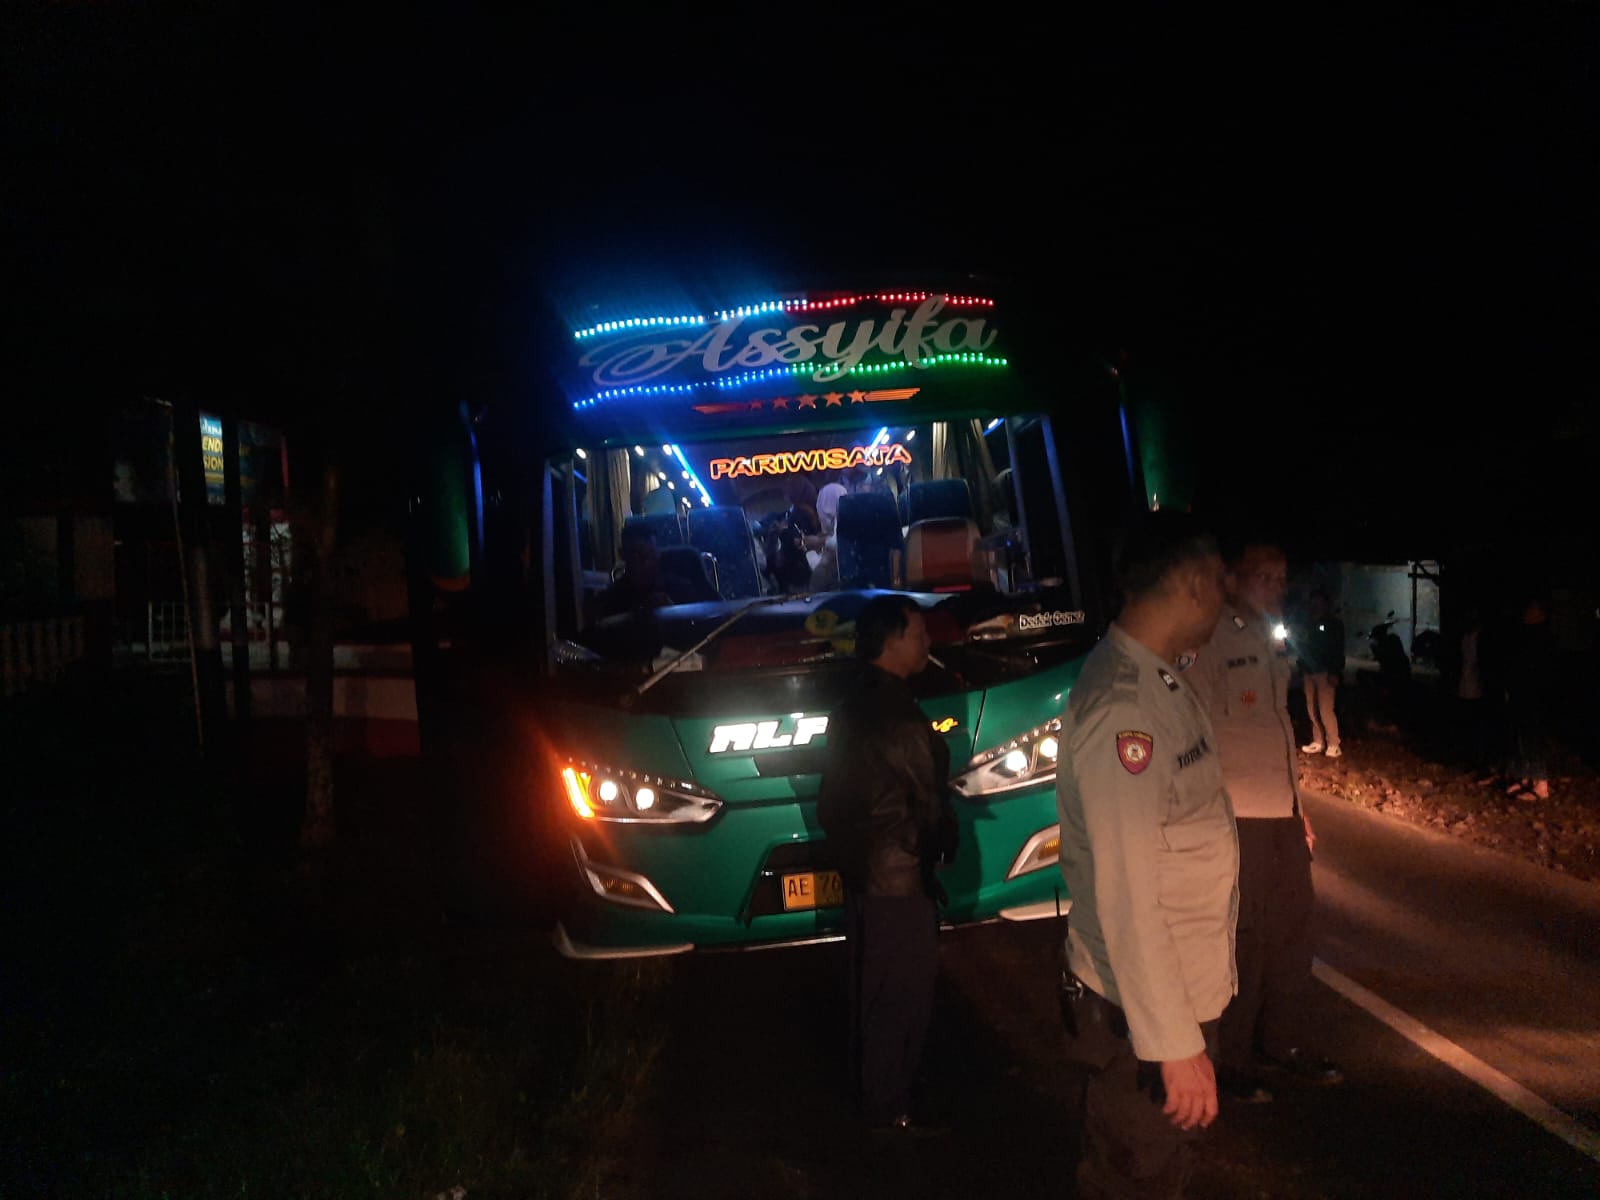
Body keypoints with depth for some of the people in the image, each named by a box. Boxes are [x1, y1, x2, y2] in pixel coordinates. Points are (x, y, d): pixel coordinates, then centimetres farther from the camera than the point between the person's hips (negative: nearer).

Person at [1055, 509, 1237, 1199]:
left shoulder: (1161, 683, 7)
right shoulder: (1121, 707, -26)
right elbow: (1126, 900, -28)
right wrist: (1174, 1044, -26)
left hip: (1186, 991, 9)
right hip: (1141, 1015, -9)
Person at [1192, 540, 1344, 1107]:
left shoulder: (1272, 644, 13)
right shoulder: (1210, 644, -15)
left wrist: (1299, 806, 19)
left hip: (1282, 812, 8)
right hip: (1236, 820, -8)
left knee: (1293, 929, 17)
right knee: (1244, 939, 2)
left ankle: (1283, 1040, 34)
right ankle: (1232, 1061, 16)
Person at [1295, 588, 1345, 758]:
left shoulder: (1334, 624, -1)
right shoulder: (1308, 625, 14)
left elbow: (1338, 651, -6)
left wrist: (1335, 673, -16)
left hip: (1325, 672, -6)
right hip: (1309, 672, 6)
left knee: (1326, 710, -10)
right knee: (1312, 710, 5)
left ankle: (1333, 745, -5)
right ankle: (1318, 742, 12)